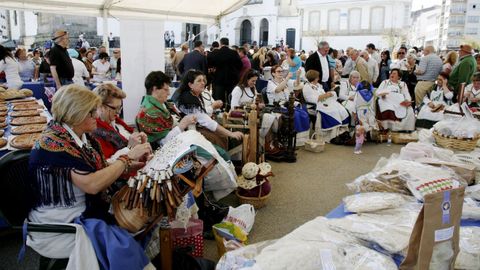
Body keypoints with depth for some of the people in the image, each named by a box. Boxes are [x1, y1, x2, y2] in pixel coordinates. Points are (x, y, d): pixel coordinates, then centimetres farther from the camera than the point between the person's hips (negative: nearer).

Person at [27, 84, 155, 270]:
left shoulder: (83, 137, 3)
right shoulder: (52, 144, -21)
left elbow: (101, 172, 8)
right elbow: (92, 184, -28)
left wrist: (133, 164, -7)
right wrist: (127, 158, -19)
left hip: (87, 211, 8)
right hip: (59, 226, -8)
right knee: (124, 247, -23)